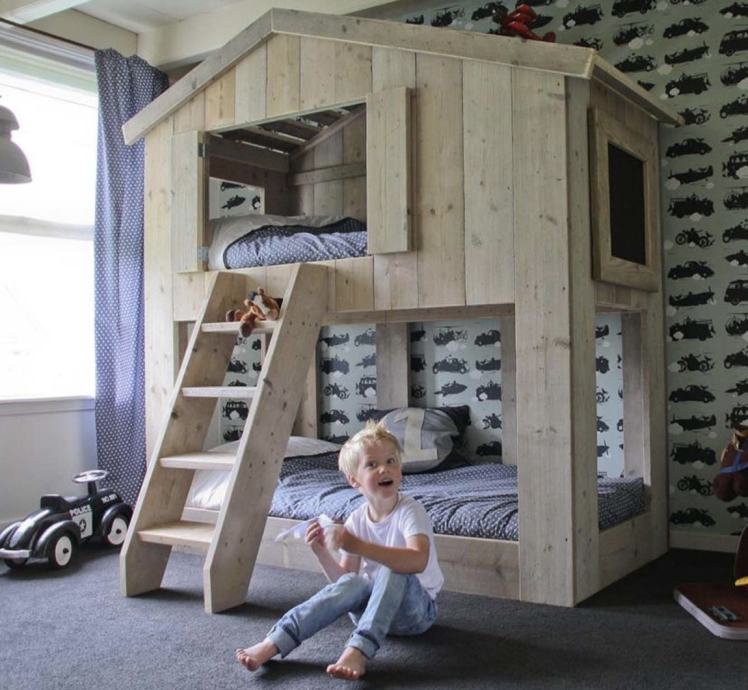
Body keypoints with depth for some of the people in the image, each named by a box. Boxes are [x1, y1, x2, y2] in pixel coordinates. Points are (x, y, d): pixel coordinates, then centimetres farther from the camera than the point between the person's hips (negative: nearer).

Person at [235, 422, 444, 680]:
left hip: (415, 610, -4)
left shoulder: (410, 511, -17)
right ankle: (274, 642, -33)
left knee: (393, 571, -33)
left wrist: (358, 545, -45)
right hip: (372, 608, 4)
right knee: (351, 584, -29)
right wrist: (322, 553, -17)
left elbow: (418, 561, -38)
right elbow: (344, 578, 2)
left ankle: (357, 650, -42)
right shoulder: (356, 520, -1)